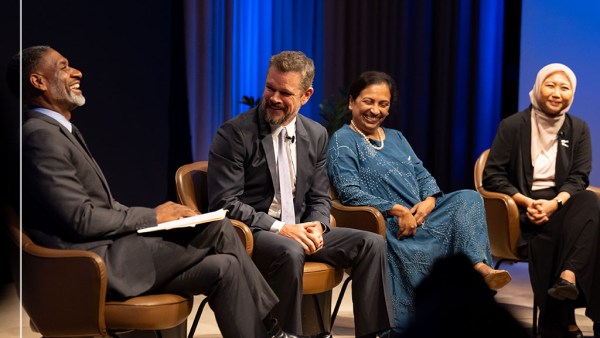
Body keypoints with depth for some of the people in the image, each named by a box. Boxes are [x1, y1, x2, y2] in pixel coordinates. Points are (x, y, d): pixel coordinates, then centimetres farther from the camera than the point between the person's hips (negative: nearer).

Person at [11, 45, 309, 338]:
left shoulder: (60, 131, 16)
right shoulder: (42, 137, -16)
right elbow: (82, 219, -20)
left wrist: (153, 215, 2)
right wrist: (151, 217, -8)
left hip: (109, 250, 9)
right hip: (97, 266, -9)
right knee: (219, 229, -10)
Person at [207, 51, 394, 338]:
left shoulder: (316, 135, 8)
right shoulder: (235, 133, -10)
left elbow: (319, 198, 14)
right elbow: (225, 203, -14)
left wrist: (316, 226, -10)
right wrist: (280, 228, -21)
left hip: (297, 230, 6)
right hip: (249, 234, -6)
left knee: (371, 244, -11)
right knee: (290, 252, -37)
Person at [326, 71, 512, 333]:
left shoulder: (396, 138, 25)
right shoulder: (343, 141, 1)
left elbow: (423, 174, 18)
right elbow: (350, 193, -12)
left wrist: (429, 201, -7)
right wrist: (397, 210, -19)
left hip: (420, 216, 7)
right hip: (386, 225, -6)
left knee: (467, 199, -19)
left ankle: (480, 266, -39)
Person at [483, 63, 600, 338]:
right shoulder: (512, 126, 2)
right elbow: (492, 176, -2)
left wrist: (554, 203, -19)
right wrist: (527, 201, -17)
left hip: (562, 201, 3)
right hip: (521, 206, -3)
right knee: (547, 230, -36)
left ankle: (569, 275, -47)